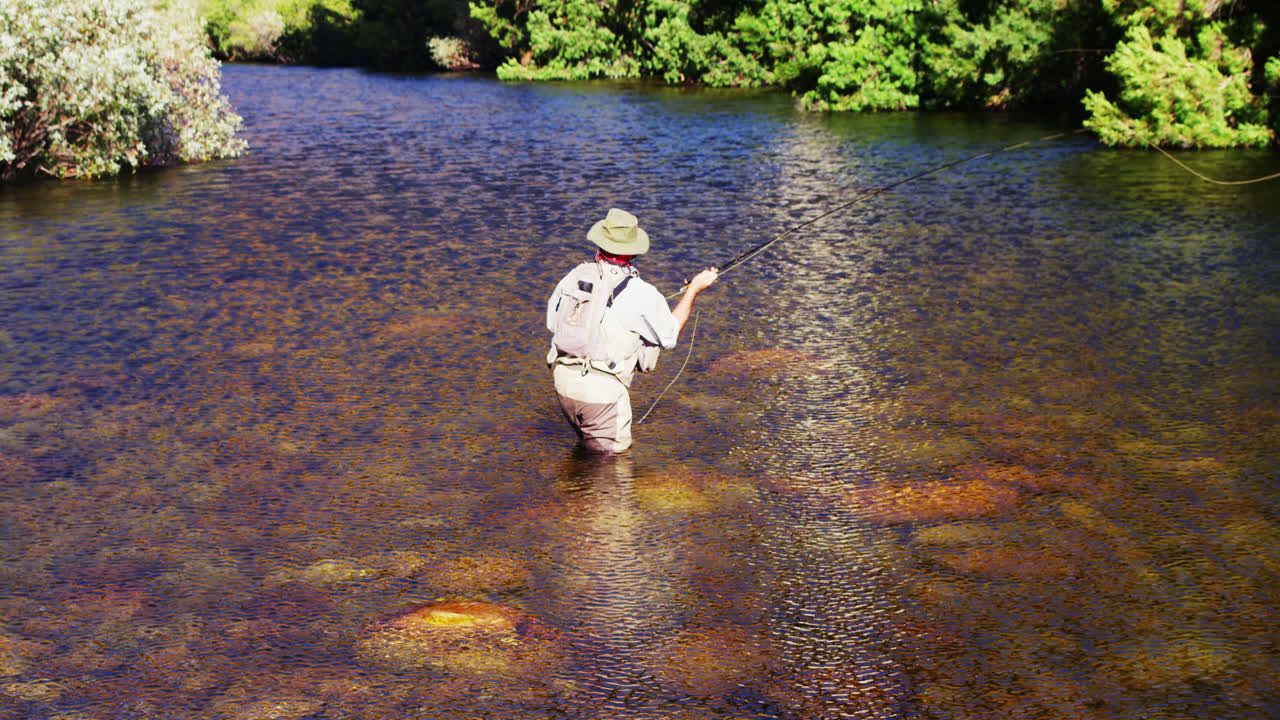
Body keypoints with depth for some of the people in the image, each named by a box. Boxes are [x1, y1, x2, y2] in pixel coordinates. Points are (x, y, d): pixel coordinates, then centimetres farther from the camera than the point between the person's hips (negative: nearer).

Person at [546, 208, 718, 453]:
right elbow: (669, 337, 8)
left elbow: (552, 323, 17)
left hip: (563, 378, 5)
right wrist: (694, 289, 16)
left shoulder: (574, 276, 3)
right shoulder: (641, 293, -9)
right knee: (614, 449, 12)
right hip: (602, 388, -5)